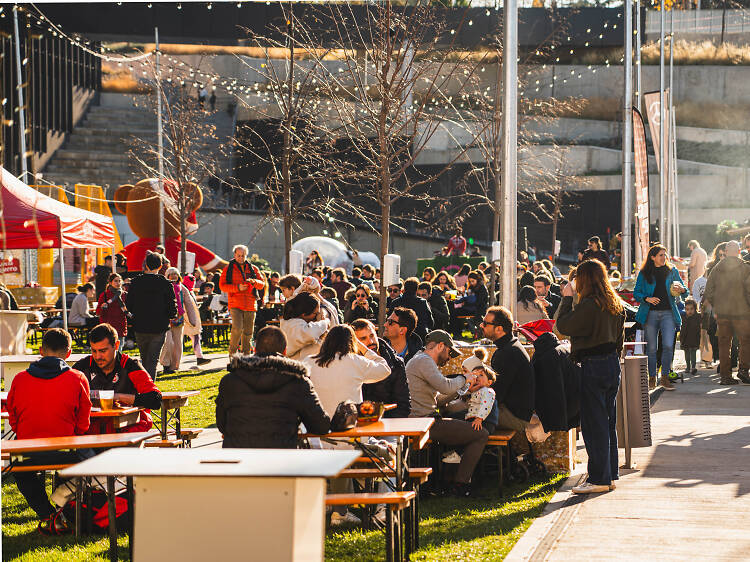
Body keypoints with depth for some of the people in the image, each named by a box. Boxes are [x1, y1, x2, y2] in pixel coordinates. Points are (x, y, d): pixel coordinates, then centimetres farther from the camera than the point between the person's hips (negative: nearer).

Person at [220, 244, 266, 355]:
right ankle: (232, 350, 0)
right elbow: (222, 286, -1)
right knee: (237, 328, -20)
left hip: (250, 305, 3)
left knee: (248, 332, 6)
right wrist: (238, 287, -14)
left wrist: (254, 282, -12)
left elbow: (262, 284, 11)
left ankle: (246, 355, 17)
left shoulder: (253, 269, 13)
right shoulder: (229, 269, 6)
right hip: (235, 305, -3)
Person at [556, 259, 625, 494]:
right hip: (613, 364, 9)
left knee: (594, 424, -4)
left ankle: (599, 479, -3)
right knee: (608, 422, 14)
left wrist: (567, 298, -5)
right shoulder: (616, 304, 9)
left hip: (593, 367, -9)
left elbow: (564, 326, -15)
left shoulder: (589, 305, -17)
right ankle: (610, 474, 18)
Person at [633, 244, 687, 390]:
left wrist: (681, 289, -9)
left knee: (668, 345, -13)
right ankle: (652, 377, 15)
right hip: (650, 313, 0)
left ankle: (665, 377, -3)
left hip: (668, 313, 0)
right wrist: (647, 299, -12)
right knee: (651, 348, 2)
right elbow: (636, 293, 7)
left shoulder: (672, 272, 10)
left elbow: (684, 290, 15)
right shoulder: (644, 274, 6)